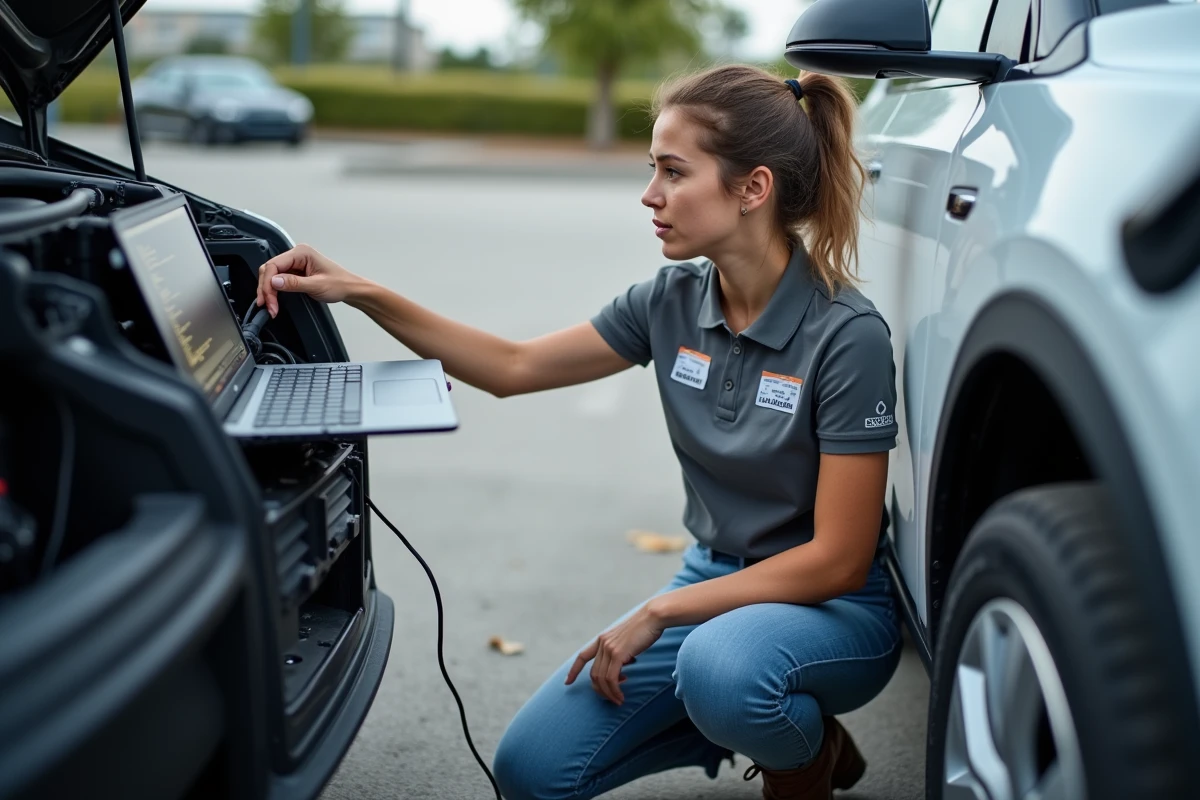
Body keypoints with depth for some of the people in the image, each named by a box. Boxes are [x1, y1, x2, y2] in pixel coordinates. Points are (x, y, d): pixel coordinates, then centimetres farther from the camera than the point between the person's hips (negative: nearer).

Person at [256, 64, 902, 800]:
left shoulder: (847, 335, -22)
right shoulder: (674, 302, -3)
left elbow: (837, 561, -21)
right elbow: (515, 367, 4)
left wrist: (658, 614, -21)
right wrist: (361, 293, -5)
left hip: (832, 608, -6)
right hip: (716, 582, 6)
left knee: (719, 663, -40)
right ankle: (756, 719, 15)